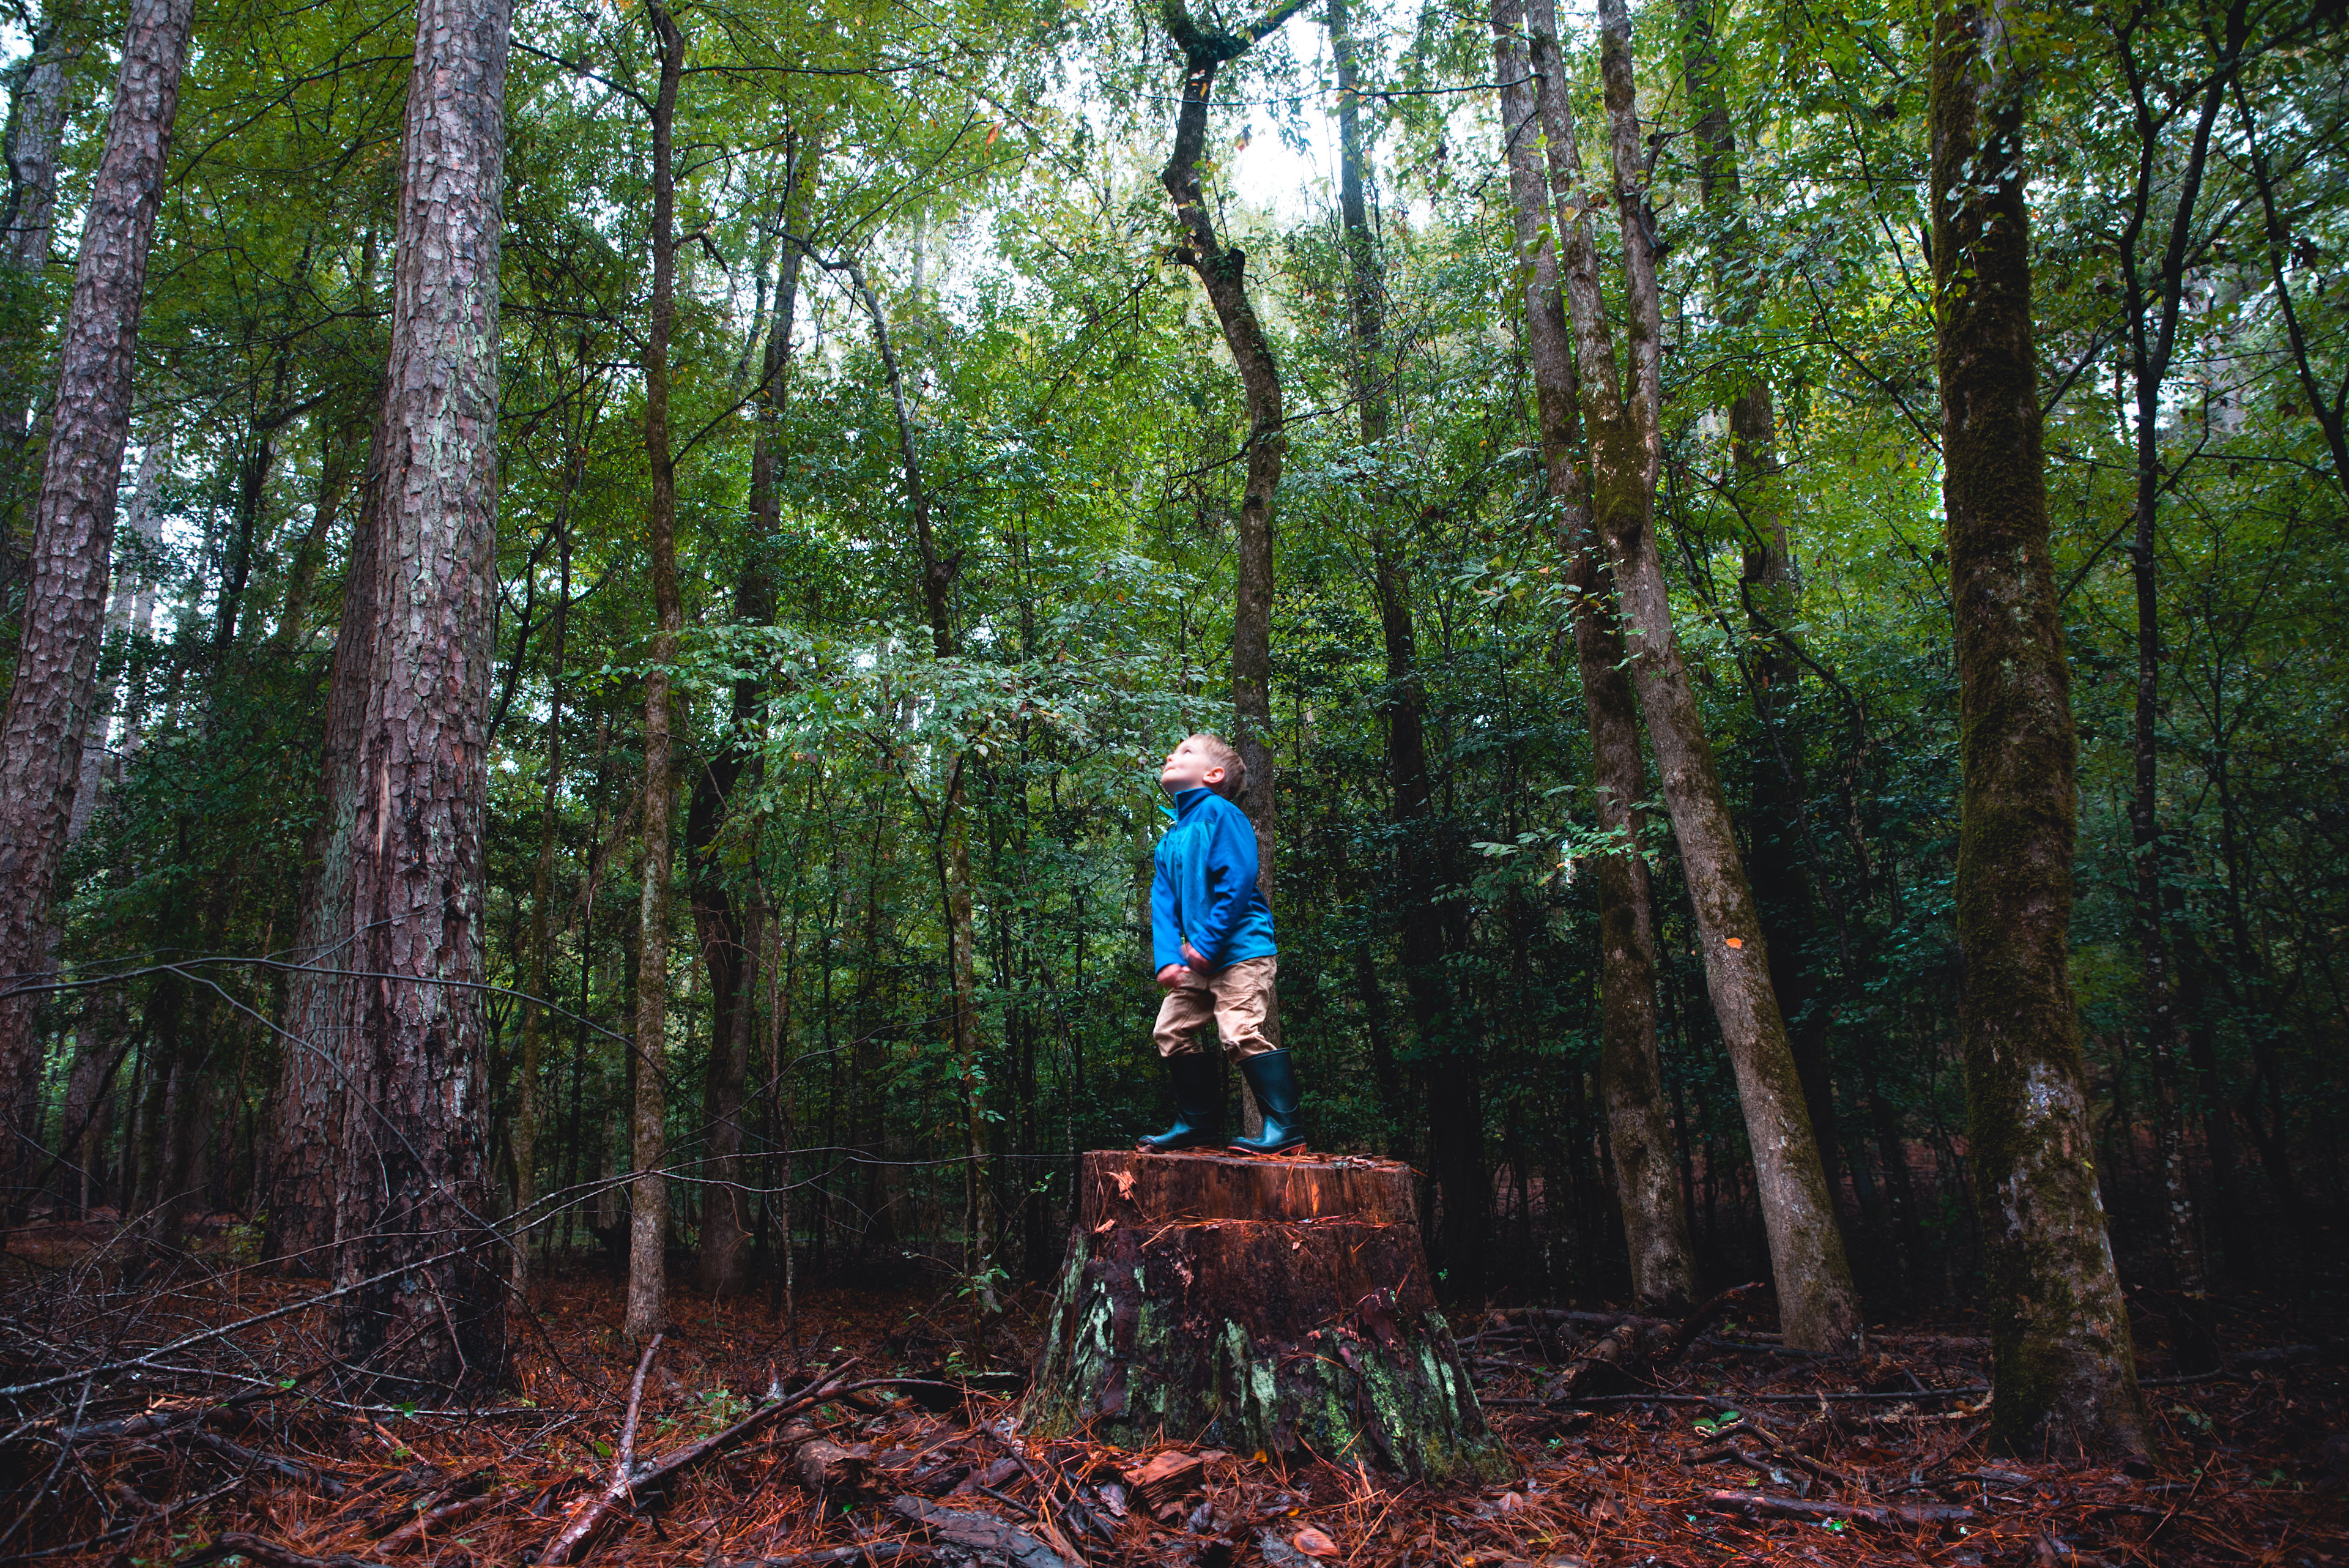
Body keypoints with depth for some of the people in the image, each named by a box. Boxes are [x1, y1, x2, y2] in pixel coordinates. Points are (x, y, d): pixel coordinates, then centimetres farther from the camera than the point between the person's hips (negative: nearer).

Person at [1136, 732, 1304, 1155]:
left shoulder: (1219, 812, -8)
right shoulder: (1171, 839, 17)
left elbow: (1238, 882, -17)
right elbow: (1163, 902, 10)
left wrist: (1207, 945, -16)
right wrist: (1167, 958, -6)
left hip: (1242, 949, -9)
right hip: (1200, 960, 9)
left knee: (1242, 1032, -18)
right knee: (1172, 1030, 10)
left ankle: (1285, 1126, -12)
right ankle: (1198, 1123, 20)